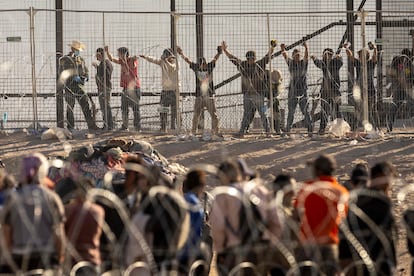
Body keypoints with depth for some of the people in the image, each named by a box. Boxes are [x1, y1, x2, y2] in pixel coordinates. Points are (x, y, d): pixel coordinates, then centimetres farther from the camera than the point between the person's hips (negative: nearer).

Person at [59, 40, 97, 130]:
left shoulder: (81, 59, 14)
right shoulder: (64, 60, -2)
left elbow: (86, 71, 18)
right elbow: (62, 73, -10)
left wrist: (85, 78, -4)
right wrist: (73, 77, -20)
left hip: (79, 86, 4)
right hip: (69, 86, -4)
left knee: (86, 105, -5)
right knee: (70, 107, 1)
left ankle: (91, 125, -6)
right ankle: (70, 127, 7)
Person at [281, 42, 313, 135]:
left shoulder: (303, 63, 2)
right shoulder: (290, 63, 5)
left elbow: (306, 55, -14)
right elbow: (285, 55, -7)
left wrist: (306, 47, -35)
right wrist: (283, 50, -29)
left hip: (303, 91, -1)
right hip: (292, 91, 1)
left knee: (305, 111, -1)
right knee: (291, 112, 4)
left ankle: (310, 130, 0)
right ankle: (287, 130, 8)